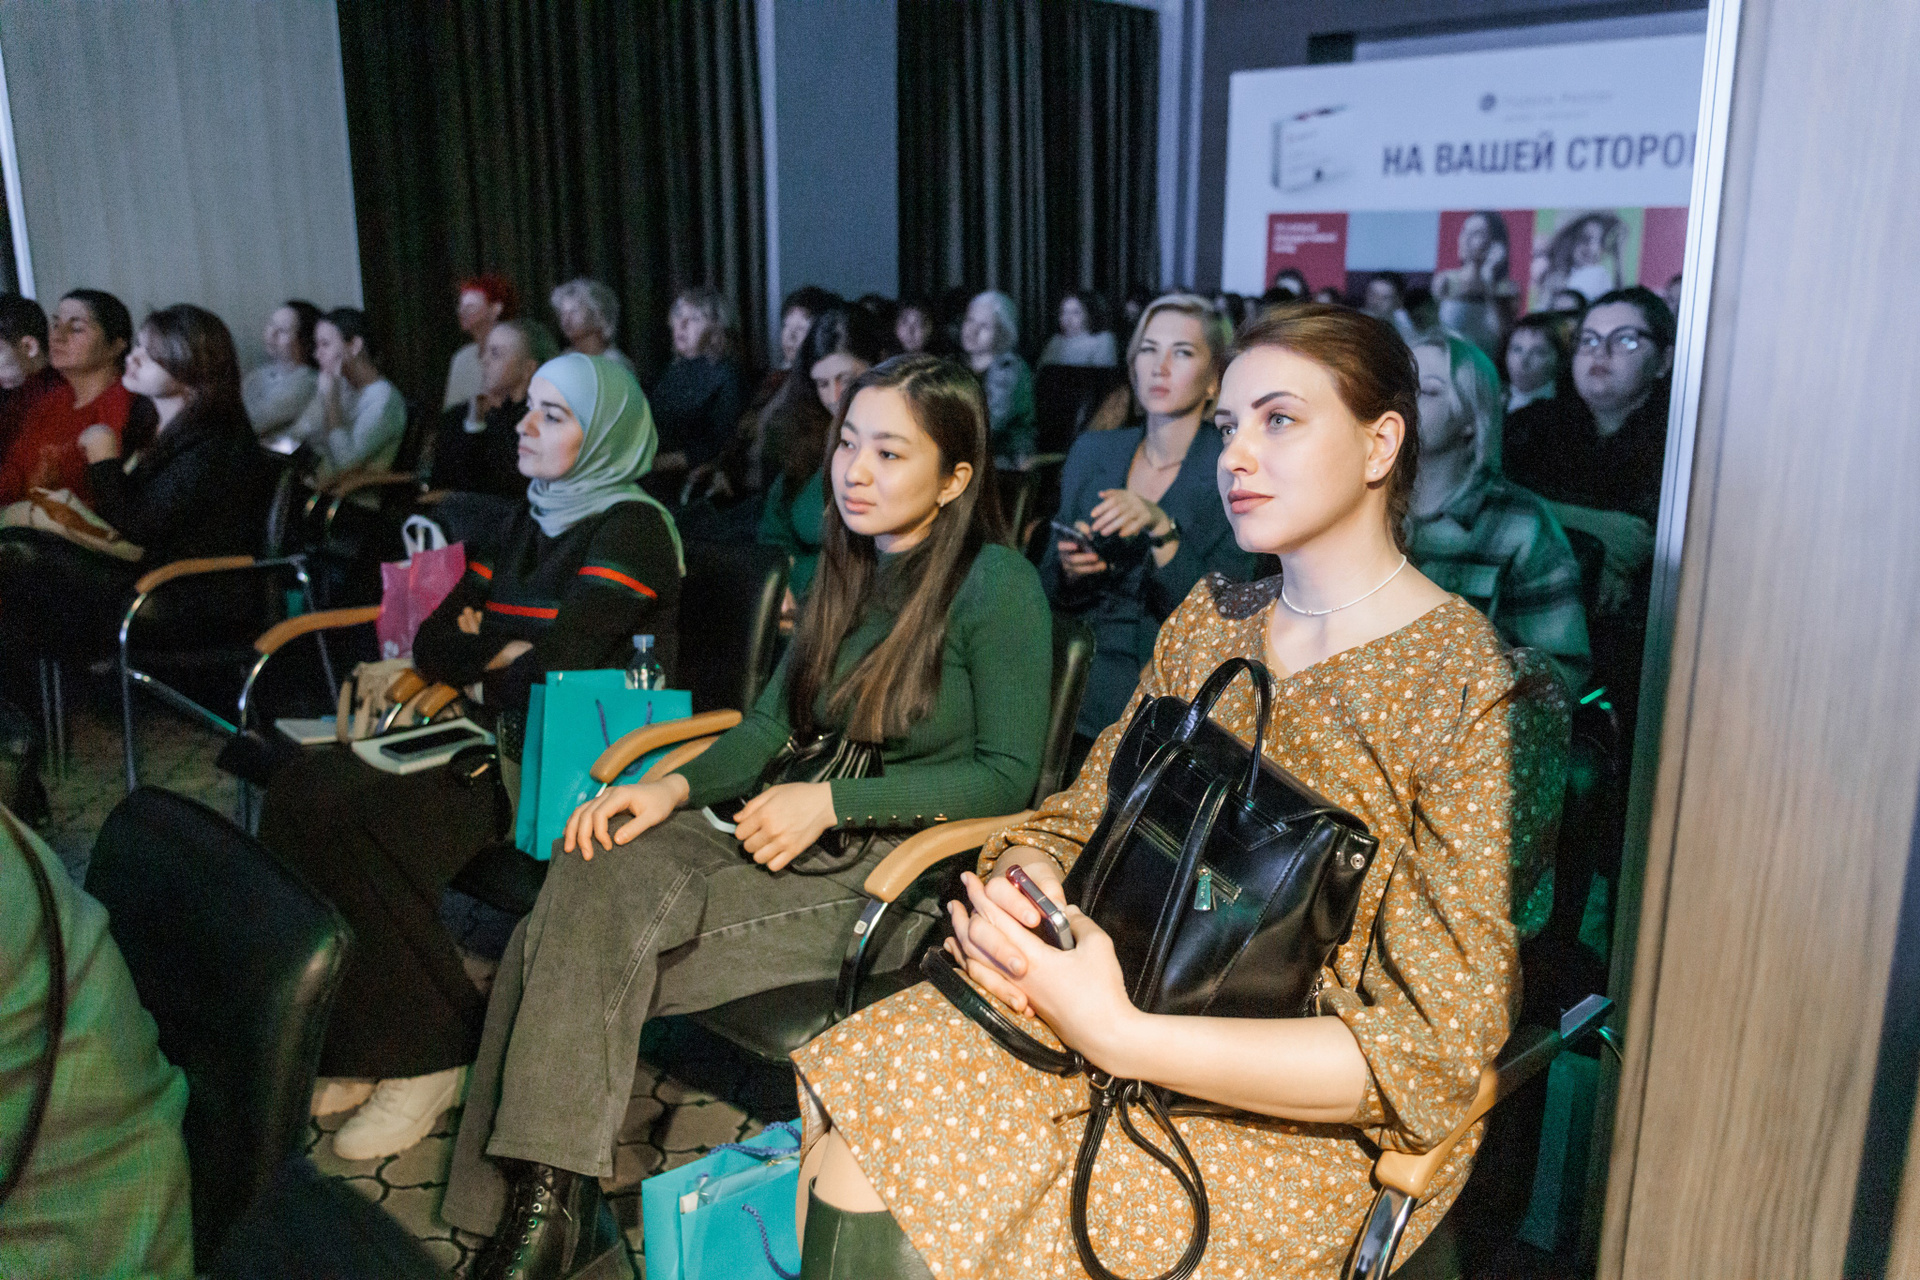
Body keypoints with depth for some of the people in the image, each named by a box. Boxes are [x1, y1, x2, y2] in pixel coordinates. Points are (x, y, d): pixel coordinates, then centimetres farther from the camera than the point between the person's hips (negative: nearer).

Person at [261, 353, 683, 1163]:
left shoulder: (629, 529, -9)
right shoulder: (532, 520, 17)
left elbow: (558, 666, -21)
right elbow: (433, 645, 10)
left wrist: (482, 651, -1)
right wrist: (512, 648, -10)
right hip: (509, 741, 8)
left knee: (353, 813, -23)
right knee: (302, 788, -12)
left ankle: (426, 1055, -8)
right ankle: (355, 1041, -5)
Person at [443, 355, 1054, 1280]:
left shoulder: (997, 586, -10)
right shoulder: (849, 568, 13)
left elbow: (1010, 776, -12)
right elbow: (771, 720, 14)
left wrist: (833, 800, -17)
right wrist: (678, 786, -5)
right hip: (808, 829, 7)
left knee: (619, 933, -22)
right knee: (591, 872, -18)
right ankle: (540, 1202, -12)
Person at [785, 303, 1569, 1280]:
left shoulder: (1484, 694, -14)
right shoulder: (1211, 620, 7)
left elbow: (1437, 1045, -17)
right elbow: (1074, 823, 10)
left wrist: (1123, 1039, -25)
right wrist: (1012, 898, -16)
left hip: (1319, 1120, -5)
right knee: (854, 1156, -16)